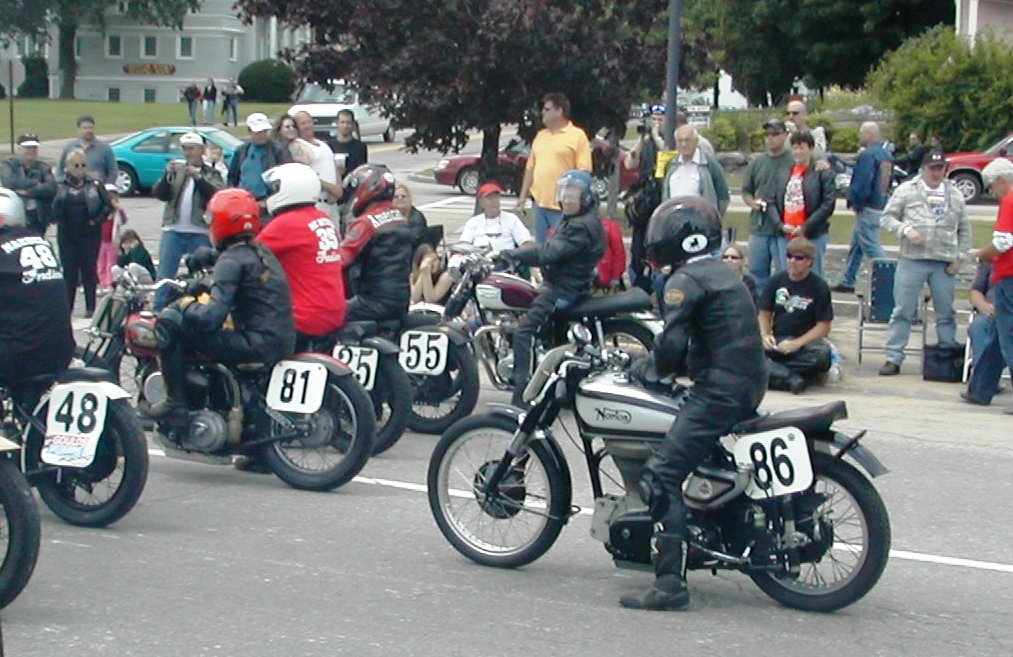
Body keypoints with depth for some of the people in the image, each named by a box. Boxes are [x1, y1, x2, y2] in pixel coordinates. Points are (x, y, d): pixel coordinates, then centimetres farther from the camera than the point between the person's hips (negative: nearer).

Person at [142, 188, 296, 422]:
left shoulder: (231, 260, -12)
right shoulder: (262, 251, 14)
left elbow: (211, 316, -21)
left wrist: (186, 305, -2)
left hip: (257, 345, -10)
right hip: (284, 342, 10)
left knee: (169, 322, -9)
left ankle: (175, 403, -7)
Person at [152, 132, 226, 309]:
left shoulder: (212, 174, 10)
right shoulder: (176, 170, 16)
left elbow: (217, 195, -9)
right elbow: (159, 194, 4)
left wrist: (197, 176, -17)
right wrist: (167, 175, -12)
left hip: (200, 233, -1)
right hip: (173, 230, 1)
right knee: (165, 276, -2)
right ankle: (158, 312, 0)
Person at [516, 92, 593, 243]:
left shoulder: (577, 136, -4)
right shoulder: (540, 136, 17)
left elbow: (584, 172, -10)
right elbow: (530, 168, 21)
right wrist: (523, 195, 14)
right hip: (539, 202, 7)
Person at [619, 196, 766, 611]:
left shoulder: (686, 280, -9)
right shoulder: (722, 274, 21)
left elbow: (672, 345, -18)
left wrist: (644, 370, 0)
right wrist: (655, 364, 18)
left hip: (719, 391, -11)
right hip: (749, 387, 11)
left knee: (662, 475, -15)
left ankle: (670, 582, -22)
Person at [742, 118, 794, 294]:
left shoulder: (794, 162, -4)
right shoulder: (757, 162, 12)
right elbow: (746, 191, 19)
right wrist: (753, 202, -4)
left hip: (784, 230, -5)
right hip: (758, 227, 5)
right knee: (757, 274, 13)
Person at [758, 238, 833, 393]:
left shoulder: (819, 287, -4)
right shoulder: (777, 281, 5)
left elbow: (824, 326, -7)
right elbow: (764, 313, 9)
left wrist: (797, 343, -20)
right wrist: (765, 335, -12)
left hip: (806, 341, -2)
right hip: (777, 341, 2)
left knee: (822, 353, -38)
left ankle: (773, 372, -24)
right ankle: (791, 377, -33)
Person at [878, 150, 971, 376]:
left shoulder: (955, 195, 11)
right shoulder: (906, 190, 3)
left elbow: (964, 230, 15)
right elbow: (888, 218, 3)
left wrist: (960, 257, 6)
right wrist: (906, 230, -14)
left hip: (944, 264, 2)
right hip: (912, 261, -2)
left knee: (946, 313, 8)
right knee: (902, 311, -1)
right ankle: (893, 358, 3)